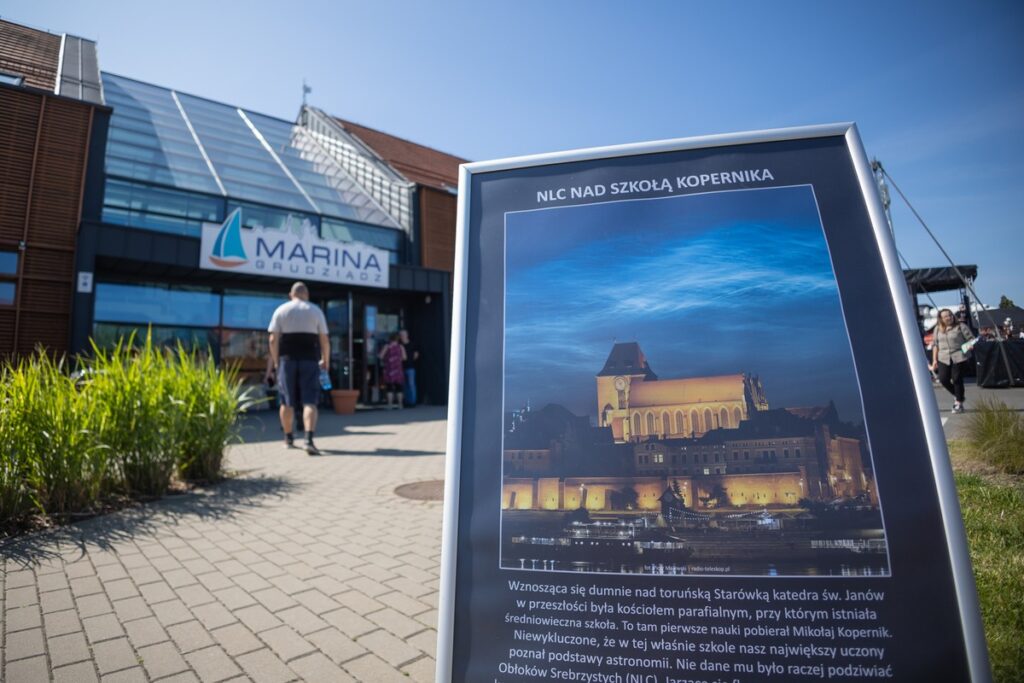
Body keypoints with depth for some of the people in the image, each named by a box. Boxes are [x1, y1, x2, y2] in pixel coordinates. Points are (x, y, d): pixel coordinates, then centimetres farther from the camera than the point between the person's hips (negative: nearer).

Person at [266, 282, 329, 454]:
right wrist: (325, 360, 13)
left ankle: (288, 438, 25)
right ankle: (309, 440, -17)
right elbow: (324, 340, 2)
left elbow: (273, 339, 0)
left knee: (287, 401, 12)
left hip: (287, 359, 1)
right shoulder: (316, 311, 6)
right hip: (309, 359, -1)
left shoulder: (281, 310, 7)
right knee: (309, 401, -3)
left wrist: (275, 360, 10)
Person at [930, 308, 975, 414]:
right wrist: (934, 359, 11)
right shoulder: (937, 329, 12)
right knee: (943, 379, -3)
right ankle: (956, 396, 24)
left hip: (959, 357, -3)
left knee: (957, 379, -2)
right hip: (943, 358, 4)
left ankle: (959, 403, 11)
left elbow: (971, 339, -1)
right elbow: (935, 345, 15)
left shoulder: (961, 326, 1)